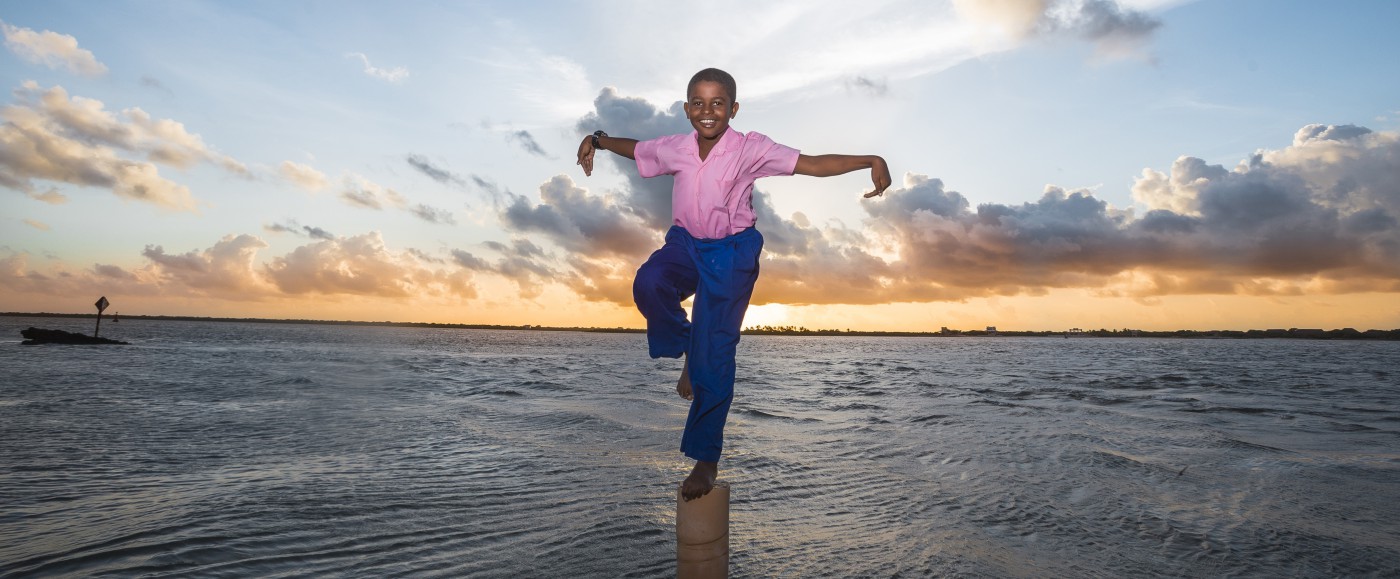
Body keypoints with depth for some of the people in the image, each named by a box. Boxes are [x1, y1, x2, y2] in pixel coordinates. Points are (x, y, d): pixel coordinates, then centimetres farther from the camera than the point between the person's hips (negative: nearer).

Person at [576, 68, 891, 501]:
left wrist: (870, 161, -29)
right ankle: (686, 349, -1)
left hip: (731, 253, -3)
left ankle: (706, 458, 12)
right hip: (685, 243, 4)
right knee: (649, 283, -32)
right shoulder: (675, 148, -1)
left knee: (713, 357, -5)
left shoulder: (751, 149, -13)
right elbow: (636, 149, 20)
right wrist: (598, 140, 6)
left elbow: (813, 164, -19)